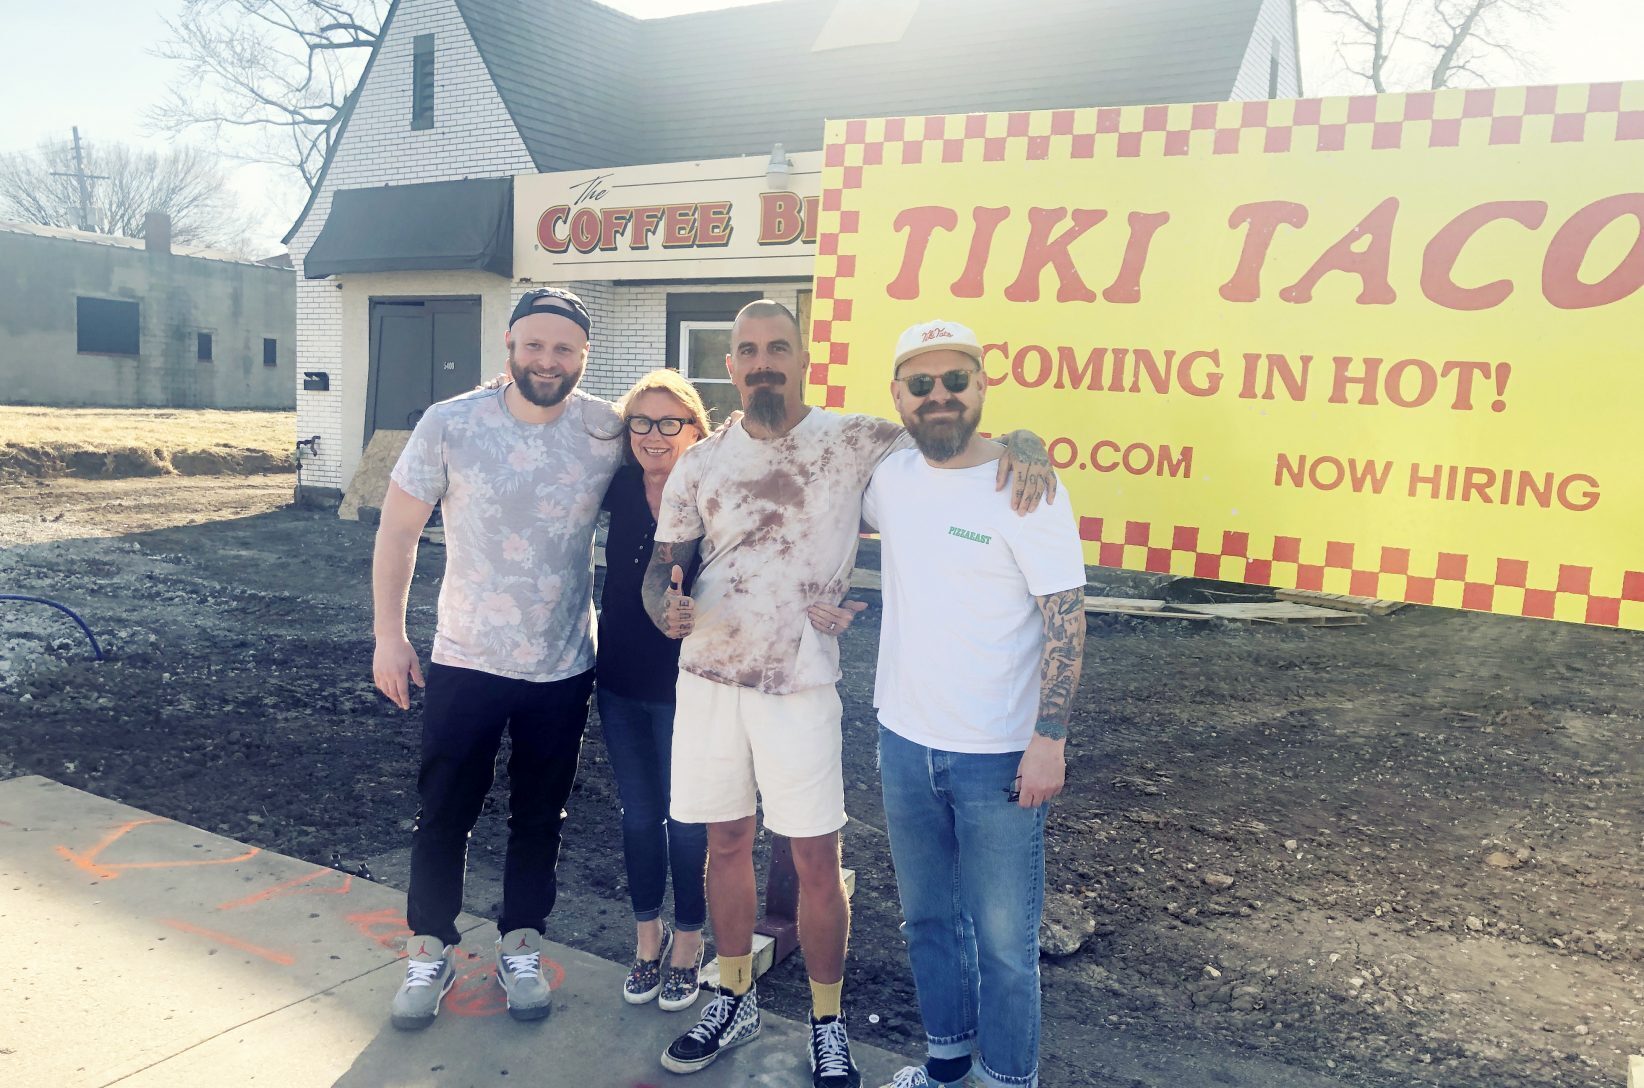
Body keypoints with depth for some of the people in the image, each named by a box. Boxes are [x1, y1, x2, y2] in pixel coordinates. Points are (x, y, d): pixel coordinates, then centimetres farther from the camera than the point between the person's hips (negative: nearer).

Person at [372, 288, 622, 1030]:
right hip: (465, 662, -1)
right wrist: (389, 635, -4)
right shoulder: (450, 425, -11)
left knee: (539, 816, 16)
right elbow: (397, 531, -3)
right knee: (444, 812, 11)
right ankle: (431, 952, 32)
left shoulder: (608, 433, -8)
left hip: (565, 668, 1)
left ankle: (521, 948, 36)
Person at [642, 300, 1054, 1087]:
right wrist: (666, 605, -18)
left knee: (816, 859, 3)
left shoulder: (857, 443, -3)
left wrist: (1019, 443, -24)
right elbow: (663, 566, 6)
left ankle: (828, 1025, 24)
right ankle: (734, 999, 35)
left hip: (800, 687, -3)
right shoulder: (701, 463, 4)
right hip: (707, 677, 3)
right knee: (726, 842, 15)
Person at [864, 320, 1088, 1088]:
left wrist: (1049, 740, -17)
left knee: (1003, 937, 7)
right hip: (904, 742, 6)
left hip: (997, 757, -5)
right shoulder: (890, 477, 1)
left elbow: (1065, 620, -14)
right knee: (927, 917, 21)